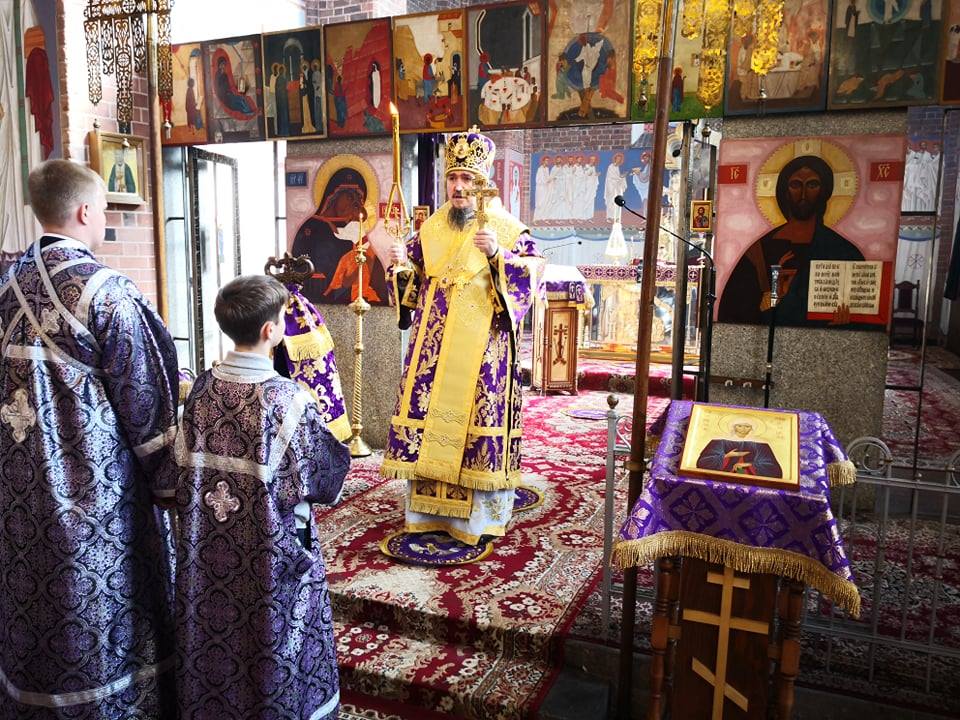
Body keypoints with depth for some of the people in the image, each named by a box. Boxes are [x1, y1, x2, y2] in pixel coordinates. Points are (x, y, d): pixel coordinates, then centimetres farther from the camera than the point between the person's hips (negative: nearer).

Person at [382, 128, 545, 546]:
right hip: (431, 346, 5)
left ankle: (479, 515, 14)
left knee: (477, 418, -1)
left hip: (481, 348, -4)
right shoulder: (431, 228, 12)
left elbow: (532, 273, -12)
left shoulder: (507, 228, -2)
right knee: (426, 415, 6)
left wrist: (497, 254, -28)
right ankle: (429, 509, 22)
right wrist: (400, 266, -4)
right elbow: (412, 280, 17)